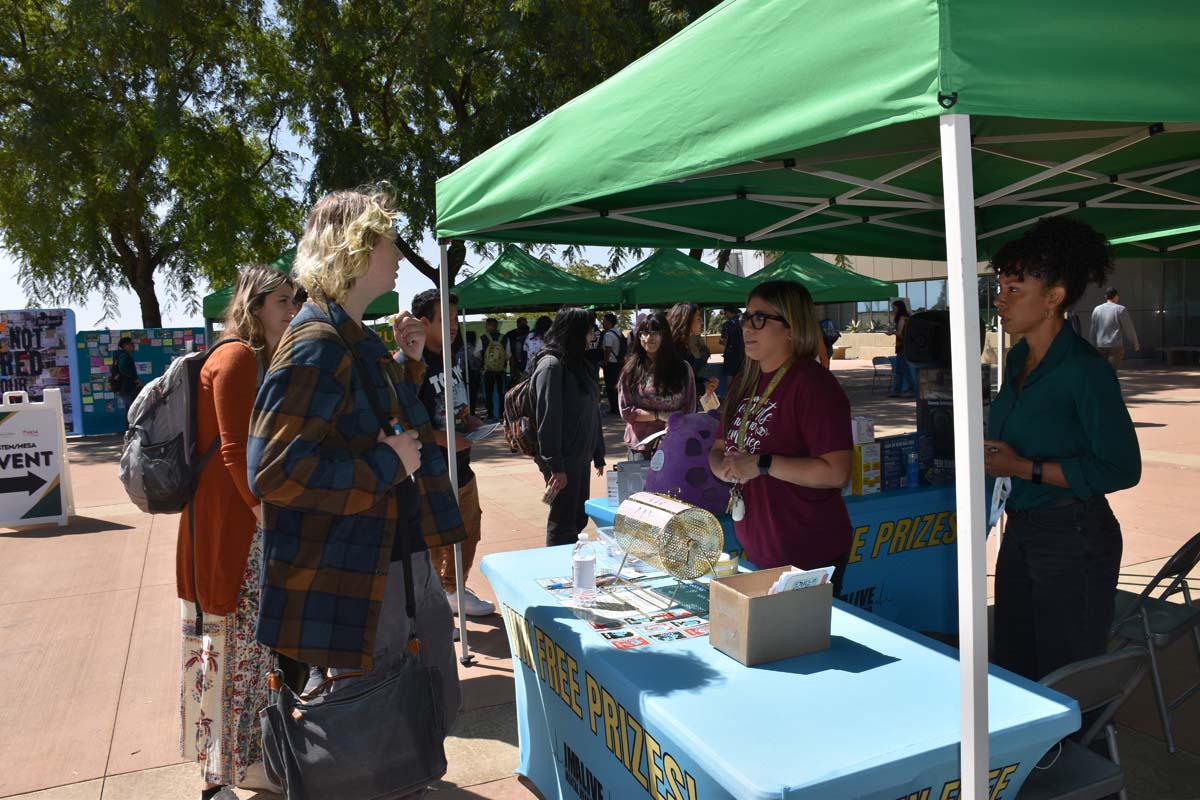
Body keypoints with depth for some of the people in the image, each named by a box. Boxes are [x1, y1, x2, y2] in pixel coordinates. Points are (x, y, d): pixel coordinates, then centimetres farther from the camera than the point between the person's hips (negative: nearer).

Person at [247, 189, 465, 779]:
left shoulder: (359, 340, 11)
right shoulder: (315, 345, -19)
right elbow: (272, 471, -27)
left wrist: (409, 361, 10)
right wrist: (387, 464, -21)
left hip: (398, 559, 10)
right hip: (345, 580, -10)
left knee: (433, 711, 22)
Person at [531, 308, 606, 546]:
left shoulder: (577, 363, 14)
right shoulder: (551, 365, -14)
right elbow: (548, 419, -19)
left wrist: (598, 454, 17)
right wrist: (555, 465, -21)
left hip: (580, 457, 9)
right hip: (563, 460, -9)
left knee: (579, 519, 15)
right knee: (563, 523, 1)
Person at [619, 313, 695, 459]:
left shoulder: (682, 368, 3)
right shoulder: (632, 370, 0)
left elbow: (689, 409, 5)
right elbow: (626, 411, -3)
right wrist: (659, 416, -10)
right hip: (641, 446, -1)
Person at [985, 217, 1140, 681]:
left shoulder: (1084, 368, -18)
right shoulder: (1018, 358, 7)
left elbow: (1122, 469, -19)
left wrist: (1024, 468, -20)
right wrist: (992, 457, 3)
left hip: (1073, 540, -8)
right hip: (1019, 532, 8)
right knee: (1011, 674, 17)